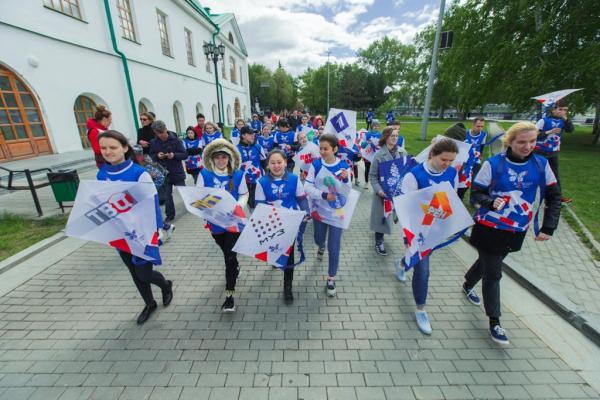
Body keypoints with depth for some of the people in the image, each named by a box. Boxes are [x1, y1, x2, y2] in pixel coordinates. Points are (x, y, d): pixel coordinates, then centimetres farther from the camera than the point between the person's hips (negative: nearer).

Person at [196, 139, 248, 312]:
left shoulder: (238, 175, -8)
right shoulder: (204, 174, -6)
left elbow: (244, 194, 0)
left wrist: (238, 206, -19)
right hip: (215, 222, 3)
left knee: (230, 256, -3)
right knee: (226, 253, 23)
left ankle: (229, 294, 8)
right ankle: (234, 268, 56)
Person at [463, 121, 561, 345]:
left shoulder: (541, 164, -2)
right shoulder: (493, 164, -14)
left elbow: (554, 197, 5)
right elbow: (475, 194, -11)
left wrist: (548, 227, -2)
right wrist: (490, 202, -32)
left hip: (517, 231, 5)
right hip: (489, 229, -4)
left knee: (487, 262, 23)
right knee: (493, 274, 2)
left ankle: (467, 286, 51)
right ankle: (494, 322, 18)